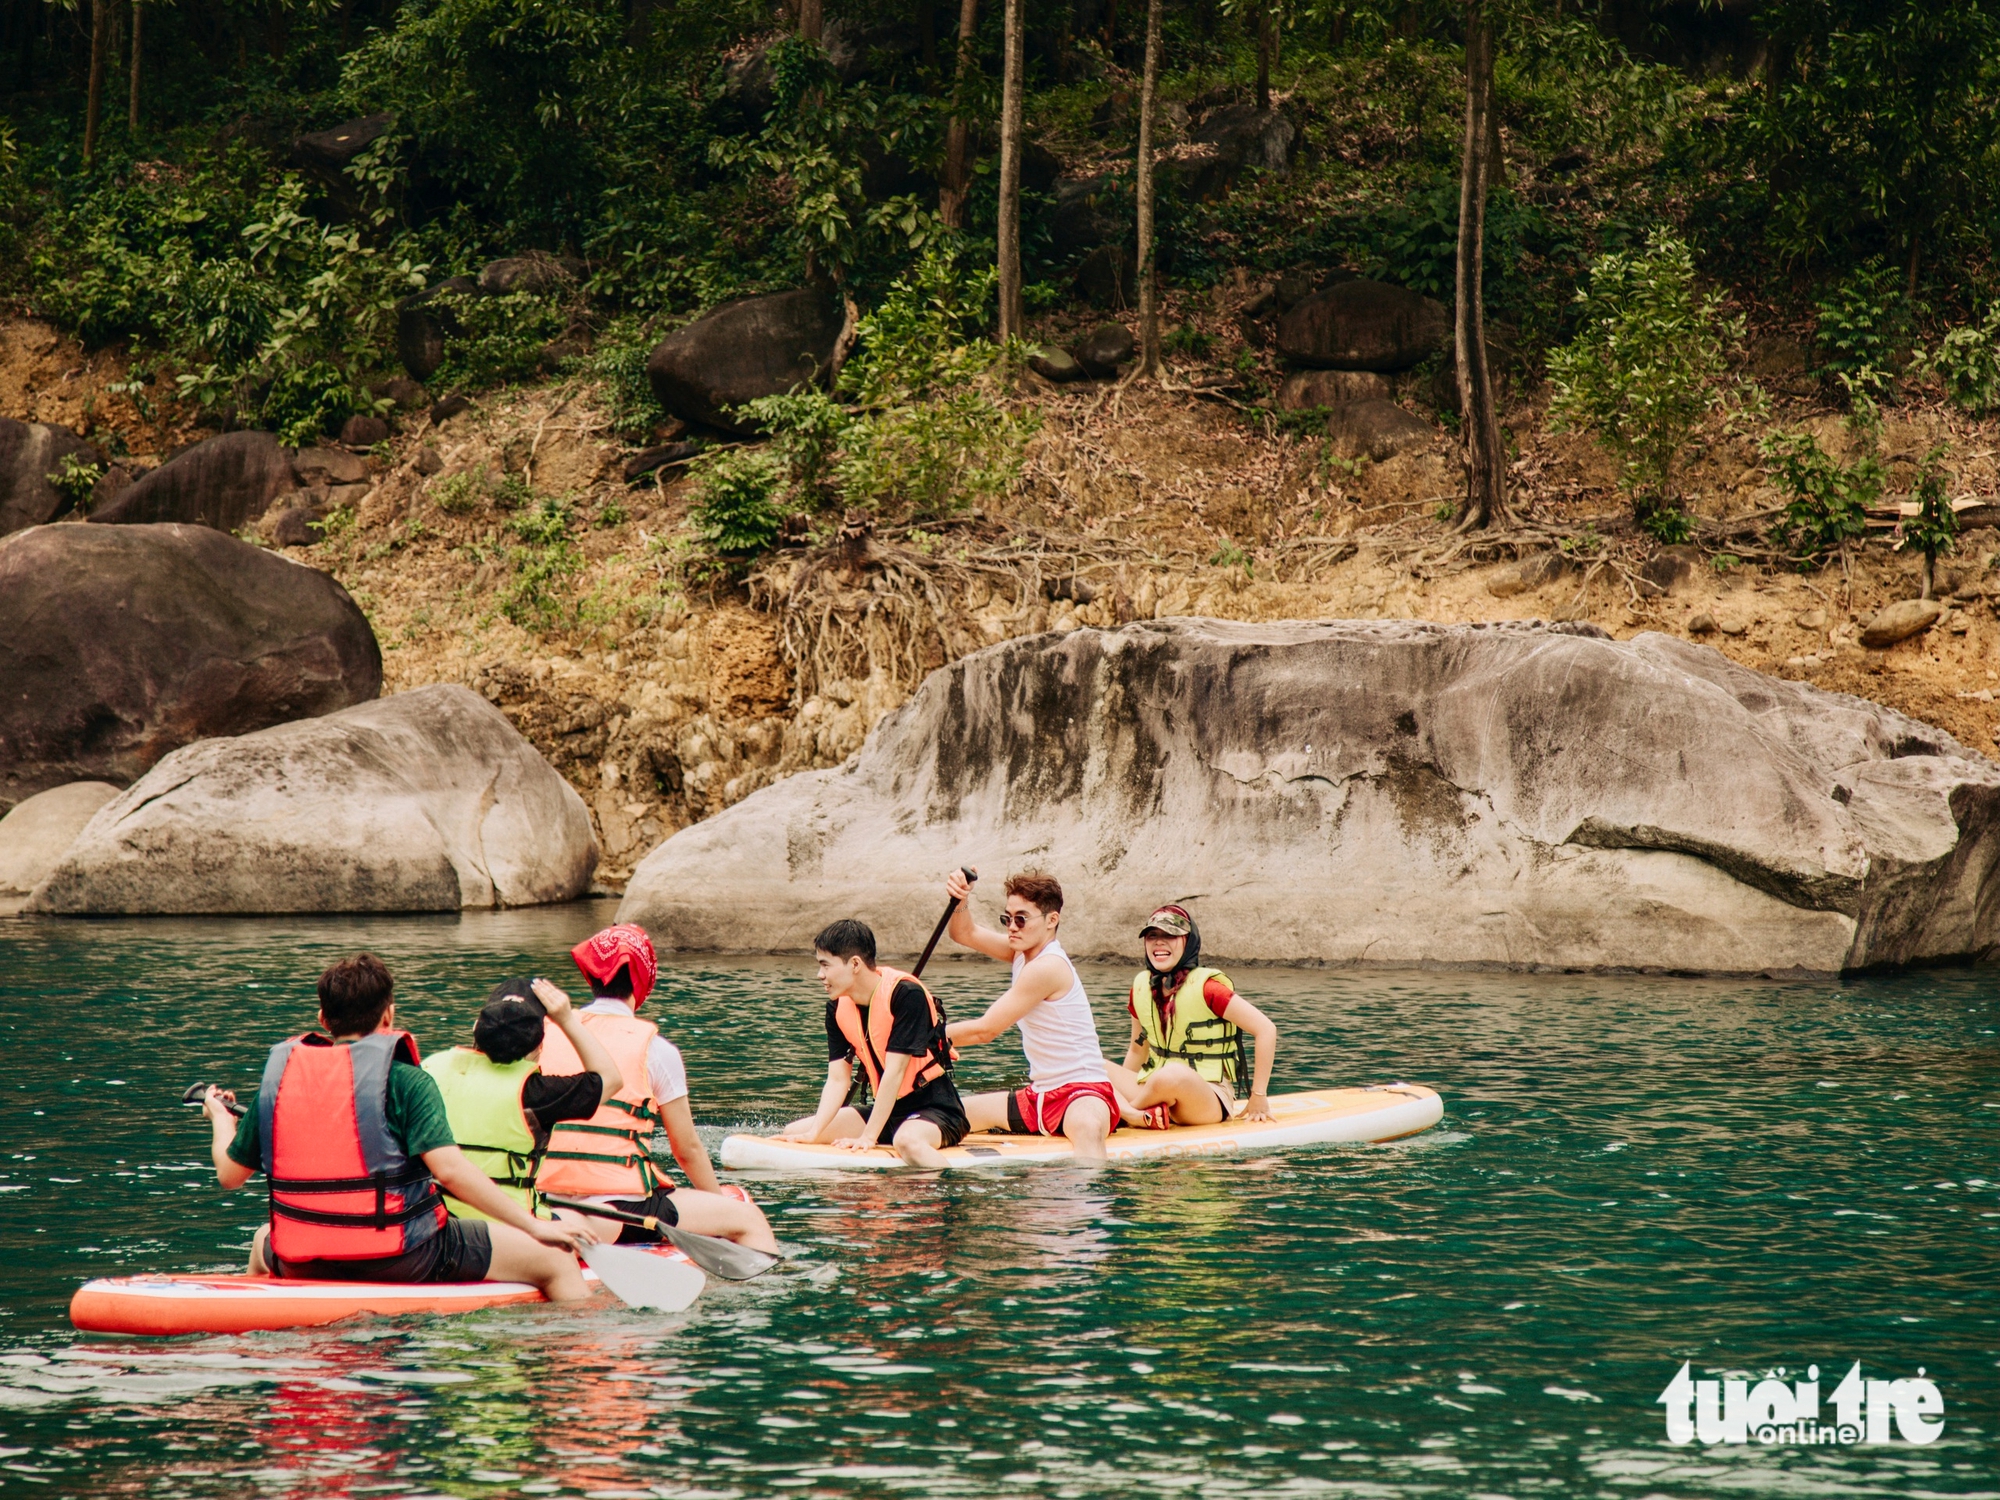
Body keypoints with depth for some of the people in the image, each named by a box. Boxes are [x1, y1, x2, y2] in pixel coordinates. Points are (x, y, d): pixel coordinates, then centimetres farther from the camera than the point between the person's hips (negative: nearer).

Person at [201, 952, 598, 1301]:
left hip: (304, 1265, 5)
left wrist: (220, 1116, 32)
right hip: (400, 1260, -5)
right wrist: (535, 1226, -19)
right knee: (557, 1260, 2)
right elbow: (450, 1169, -22)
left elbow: (230, 1173, 11)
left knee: (265, 1244, 41)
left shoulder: (279, 1072, 4)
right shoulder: (406, 1080, -10)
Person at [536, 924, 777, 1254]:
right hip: (622, 1208, -6)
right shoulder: (654, 1049, -6)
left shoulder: (550, 1036, 6)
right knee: (749, 1219, 9)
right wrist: (721, 1200, 20)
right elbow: (687, 1149, 1)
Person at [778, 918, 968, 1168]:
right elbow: (837, 1079, -3)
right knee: (794, 1133, -1)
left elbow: (894, 1073, -24)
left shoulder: (907, 995, -20)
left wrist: (867, 1137, -27)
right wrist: (814, 1133, -18)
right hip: (887, 1111, 8)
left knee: (907, 1141, -41)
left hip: (935, 1110, -8)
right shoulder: (837, 1007, 1)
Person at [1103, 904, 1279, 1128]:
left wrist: (1258, 1097, -11)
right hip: (1155, 1087, 6)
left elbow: (1266, 1029, -13)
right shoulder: (1141, 986, 6)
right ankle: (1139, 1117, -32)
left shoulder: (1205, 987, -12)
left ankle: (1118, 1112, -14)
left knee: (1173, 1075, -39)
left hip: (1210, 1097, -6)